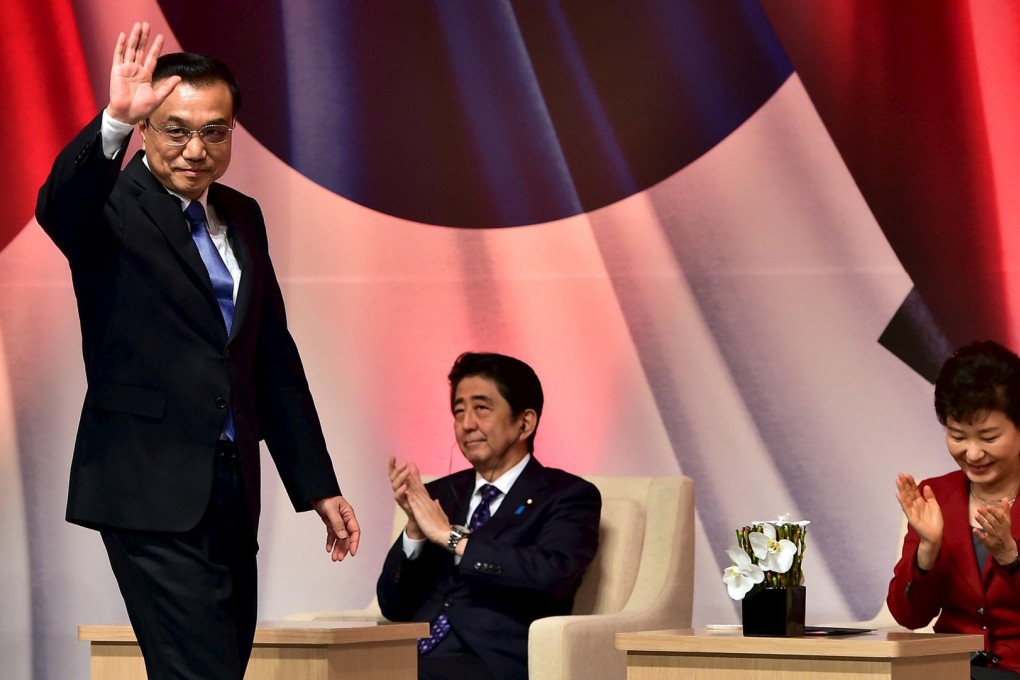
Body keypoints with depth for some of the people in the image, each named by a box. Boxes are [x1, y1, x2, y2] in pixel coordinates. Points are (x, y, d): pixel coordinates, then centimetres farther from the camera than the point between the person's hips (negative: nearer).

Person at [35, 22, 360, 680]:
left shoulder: (243, 218, 14)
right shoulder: (110, 208, -6)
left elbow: (275, 359, 18)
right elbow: (58, 203, -31)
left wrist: (318, 485, 16)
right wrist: (114, 121, -48)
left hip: (233, 489, 7)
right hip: (151, 490, -7)